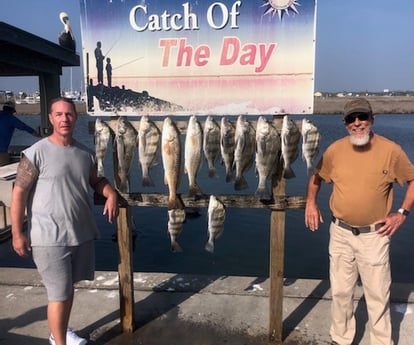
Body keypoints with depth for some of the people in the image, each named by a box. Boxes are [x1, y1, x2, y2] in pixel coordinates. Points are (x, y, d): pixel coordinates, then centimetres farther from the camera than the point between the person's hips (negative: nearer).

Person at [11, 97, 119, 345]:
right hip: (49, 237, -5)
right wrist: (17, 233, -10)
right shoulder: (36, 153, -12)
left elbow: (96, 181, 18)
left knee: (69, 287, 20)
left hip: (82, 232, 6)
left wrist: (111, 193, -3)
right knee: (59, 293, 1)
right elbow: (19, 193, -10)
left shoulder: (85, 153, 3)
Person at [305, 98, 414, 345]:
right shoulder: (335, 150, -4)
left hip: (374, 235, -2)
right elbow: (316, 177, 12)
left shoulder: (391, 150, -9)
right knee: (341, 291, 15)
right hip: (341, 233, 2)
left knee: (378, 294, 9)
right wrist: (311, 203, 2)